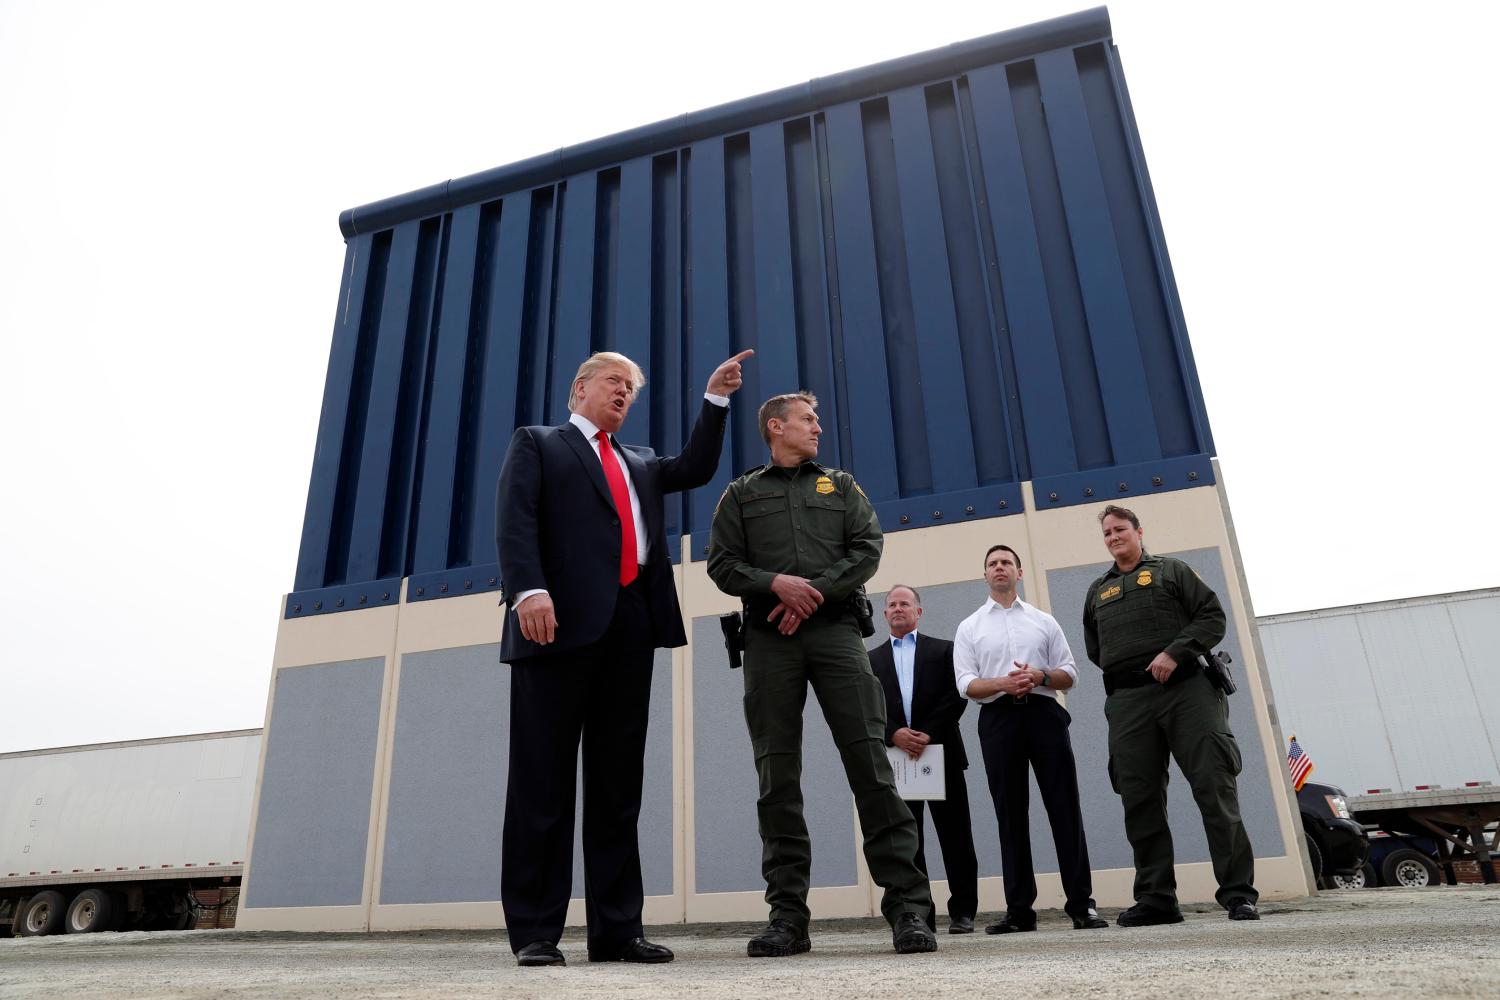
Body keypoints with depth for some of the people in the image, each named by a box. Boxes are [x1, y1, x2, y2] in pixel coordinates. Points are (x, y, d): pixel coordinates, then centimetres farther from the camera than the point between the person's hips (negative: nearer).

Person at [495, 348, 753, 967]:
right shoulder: (537, 444, 14)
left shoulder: (640, 463, 30)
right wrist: (529, 589, -18)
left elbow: (696, 469, 16)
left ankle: (616, 928, 9)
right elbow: (514, 520, -2)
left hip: (631, 625, 5)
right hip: (563, 620, -5)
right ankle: (534, 931, 5)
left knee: (619, 782, 4)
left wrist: (715, 399, 11)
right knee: (543, 776, -2)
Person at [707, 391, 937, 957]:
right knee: (777, 776, -1)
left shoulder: (841, 486, 21)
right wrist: (776, 583, -12)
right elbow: (722, 564, 7)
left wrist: (815, 592, -8)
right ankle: (788, 916, 3)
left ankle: (908, 907, -4)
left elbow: (867, 548, 7)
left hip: (834, 630, 0)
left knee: (870, 762, -8)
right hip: (768, 638, 0)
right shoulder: (740, 494, 18)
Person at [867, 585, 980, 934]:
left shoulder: (944, 650, 11)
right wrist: (894, 734, -13)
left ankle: (963, 911, 9)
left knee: (955, 838, 0)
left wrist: (927, 734, -13)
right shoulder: (871, 660, 14)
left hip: (941, 753, -1)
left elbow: (957, 696, -1)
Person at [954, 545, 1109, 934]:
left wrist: (1040, 676, -11)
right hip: (998, 718, 0)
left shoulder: (1044, 621, 16)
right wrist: (1003, 683, -16)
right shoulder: (969, 627, 12)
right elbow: (965, 683, 3)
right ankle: (1019, 909, 6)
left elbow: (1069, 675, 10)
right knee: (1011, 815, 2)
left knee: (1064, 808, -3)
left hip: (1044, 713, 1)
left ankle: (1082, 904, 2)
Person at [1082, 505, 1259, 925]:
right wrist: (1124, 669, 8)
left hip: (1185, 689, -3)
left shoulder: (1171, 570, 12)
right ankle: (1155, 898, 7)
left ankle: (1239, 894, -1)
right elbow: (1094, 649, 25)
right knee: (1140, 800, 1)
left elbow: (1212, 615, 1)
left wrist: (1175, 653, -12)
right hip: (1127, 701, 4)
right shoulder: (1097, 591, 23)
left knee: (1215, 788, -7)